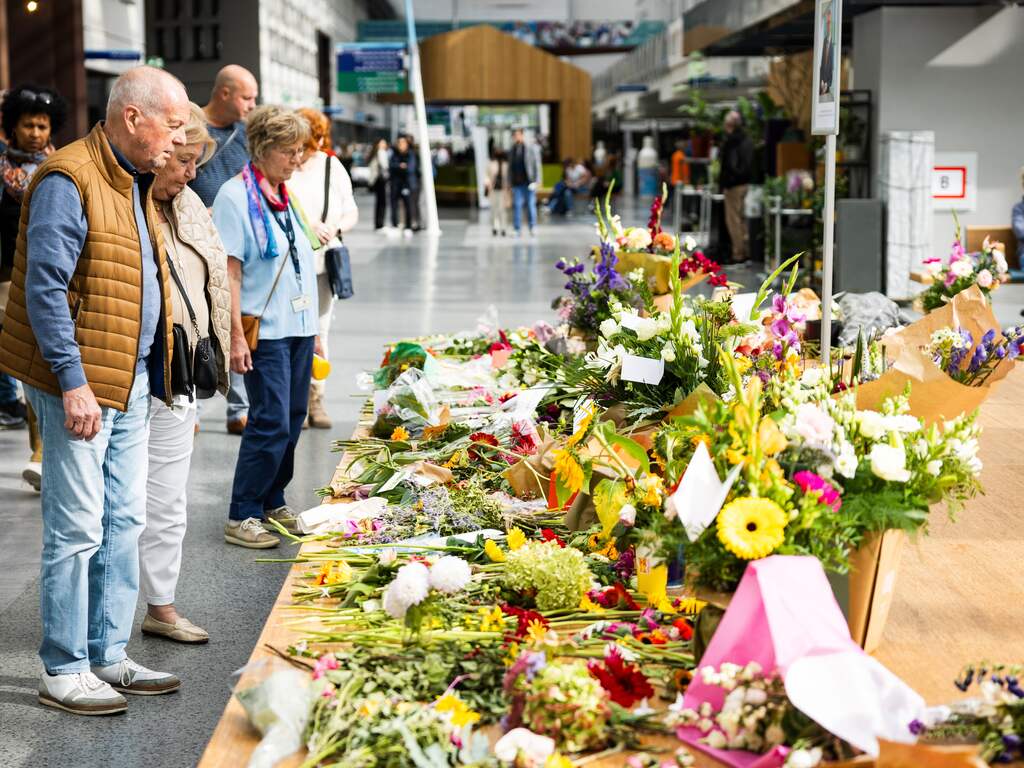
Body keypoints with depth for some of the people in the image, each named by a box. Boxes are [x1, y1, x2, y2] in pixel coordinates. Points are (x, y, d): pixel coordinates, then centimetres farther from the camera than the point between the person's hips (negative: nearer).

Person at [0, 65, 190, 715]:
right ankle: (64, 671, 5)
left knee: (125, 521, 12)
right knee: (78, 527, -4)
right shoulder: (69, 180, -13)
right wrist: (73, 382, -22)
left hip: (134, 383, 9)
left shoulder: (138, 184, 16)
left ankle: (109, 656, 21)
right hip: (80, 383, -9)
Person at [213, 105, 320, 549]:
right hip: (265, 330, -8)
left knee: (292, 421, 11)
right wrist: (235, 335, -18)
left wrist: (313, 329, 18)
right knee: (271, 424, -8)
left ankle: (272, 503, 23)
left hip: (299, 326, 8)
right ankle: (241, 517, 0)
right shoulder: (236, 196, -10)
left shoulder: (288, 196, 14)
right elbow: (230, 271, -13)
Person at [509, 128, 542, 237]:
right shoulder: (513, 149, 13)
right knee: (517, 205, 0)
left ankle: (533, 227, 9)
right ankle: (518, 229, 4)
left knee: (531, 204, 0)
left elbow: (536, 165, -4)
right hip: (517, 183, 4)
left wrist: (535, 181, -11)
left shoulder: (531, 148, -2)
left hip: (529, 182, -4)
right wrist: (510, 182, 13)